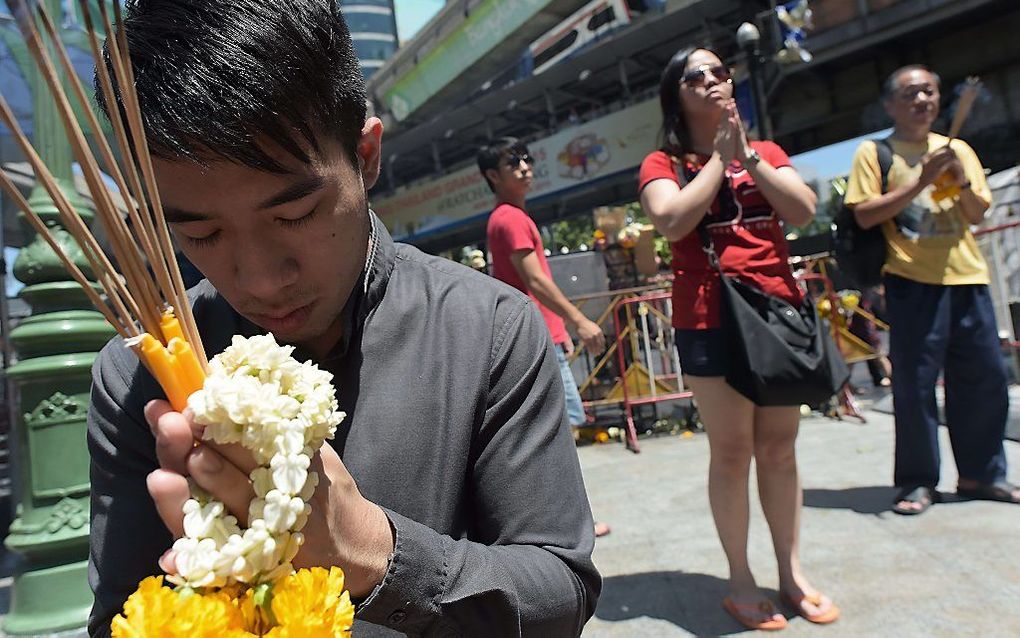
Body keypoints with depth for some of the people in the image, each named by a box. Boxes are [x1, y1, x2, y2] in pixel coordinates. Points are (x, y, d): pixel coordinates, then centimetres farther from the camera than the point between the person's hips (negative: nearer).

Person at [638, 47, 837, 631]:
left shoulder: (767, 152, 16)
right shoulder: (664, 164, 3)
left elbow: (804, 211, 0)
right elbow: (673, 222, -17)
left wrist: (747, 154, -6)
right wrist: (719, 156, -8)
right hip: (710, 319, -4)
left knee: (780, 446, 9)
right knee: (732, 451, -1)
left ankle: (792, 572, 21)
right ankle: (741, 581, 12)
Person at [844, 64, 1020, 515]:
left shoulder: (958, 150, 17)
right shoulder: (874, 152, 4)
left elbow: (977, 214, 14)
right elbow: (864, 215, -7)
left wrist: (962, 182, -5)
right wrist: (920, 182, -13)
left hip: (966, 277, 5)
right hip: (913, 280, -5)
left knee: (984, 378, 7)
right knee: (915, 383, -4)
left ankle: (982, 473, 21)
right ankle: (917, 481, 6)